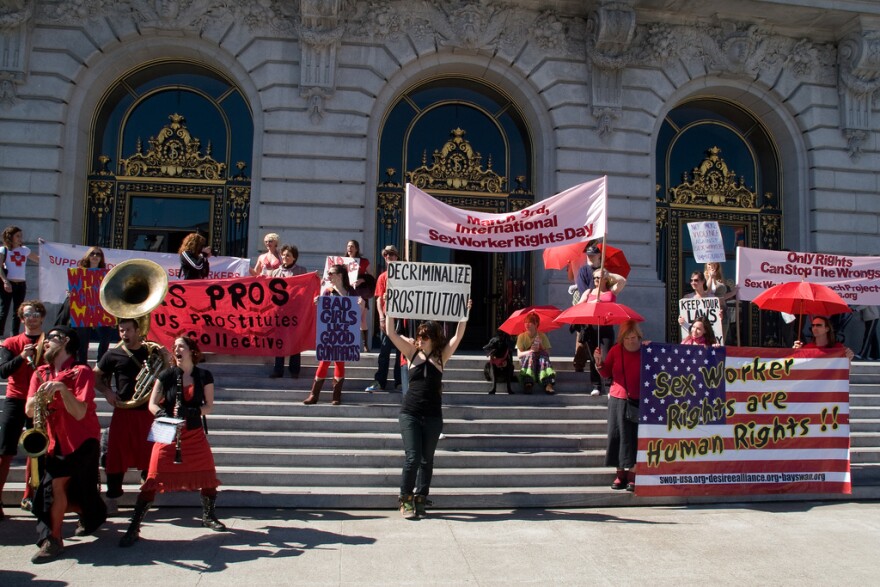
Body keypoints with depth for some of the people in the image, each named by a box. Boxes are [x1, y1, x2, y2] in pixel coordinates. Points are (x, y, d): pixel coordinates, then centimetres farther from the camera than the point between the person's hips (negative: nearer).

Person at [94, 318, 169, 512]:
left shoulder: (152, 351, 5)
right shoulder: (113, 354, 4)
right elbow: (96, 376, 13)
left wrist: (166, 358, -10)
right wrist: (106, 391, -3)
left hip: (148, 411, 0)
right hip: (123, 411, 0)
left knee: (149, 455, 6)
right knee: (116, 455, 2)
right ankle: (112, 496, 15)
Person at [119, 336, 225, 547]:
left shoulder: (204, 376, 0)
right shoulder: (166, 375, -2)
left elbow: (209, 406, 0)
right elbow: (152, 404, -5)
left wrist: (191, 411, -19)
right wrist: (164, 415, -25)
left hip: (195, 435, 1)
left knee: (208, 477, 6)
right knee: (154, 480, -7)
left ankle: (209, 516, 28)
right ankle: (134, 528, 2)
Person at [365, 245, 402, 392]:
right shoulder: (382, 277, 8)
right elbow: (379, 298, 5)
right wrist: (382, 317, -7)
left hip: (401, 316, -1)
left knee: (401, 350, 5)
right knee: (384, 350, 3)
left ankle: (399, 382, 11)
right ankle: (379, 382, 5)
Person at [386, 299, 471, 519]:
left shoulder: (441, 356, 4)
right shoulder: (412, 352, 4)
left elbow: (458, 337, -6)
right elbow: (391, 333, -2)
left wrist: (464, 315, -14)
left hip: (433, 415, 1)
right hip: (410, 412, -1)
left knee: (427, 459, 8)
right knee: (413, 457, -7)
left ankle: (420, 498, 21)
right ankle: (405, 499, 8)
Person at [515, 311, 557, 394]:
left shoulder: (542, 336, 3)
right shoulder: (521, 336, 3)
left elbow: (547, 353, -3)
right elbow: (519, 355, -5)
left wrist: (540, 349, -23)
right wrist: (530, 351, -22)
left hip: (541, 363, 0)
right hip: (525, 362, 0)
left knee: (543, 356, -32)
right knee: (531, 355, -32)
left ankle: (548, 384, -52)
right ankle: (528, 382, -51)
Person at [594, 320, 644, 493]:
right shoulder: (616, 350, 1)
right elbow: (606, 373, 9)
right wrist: (599, 362, -8)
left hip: (638, 401, -2)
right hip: (617, 400, 2)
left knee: (634, 438, -1)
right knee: (617, 436, 5)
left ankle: (632, 475, 5)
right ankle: (620, 473, 14)